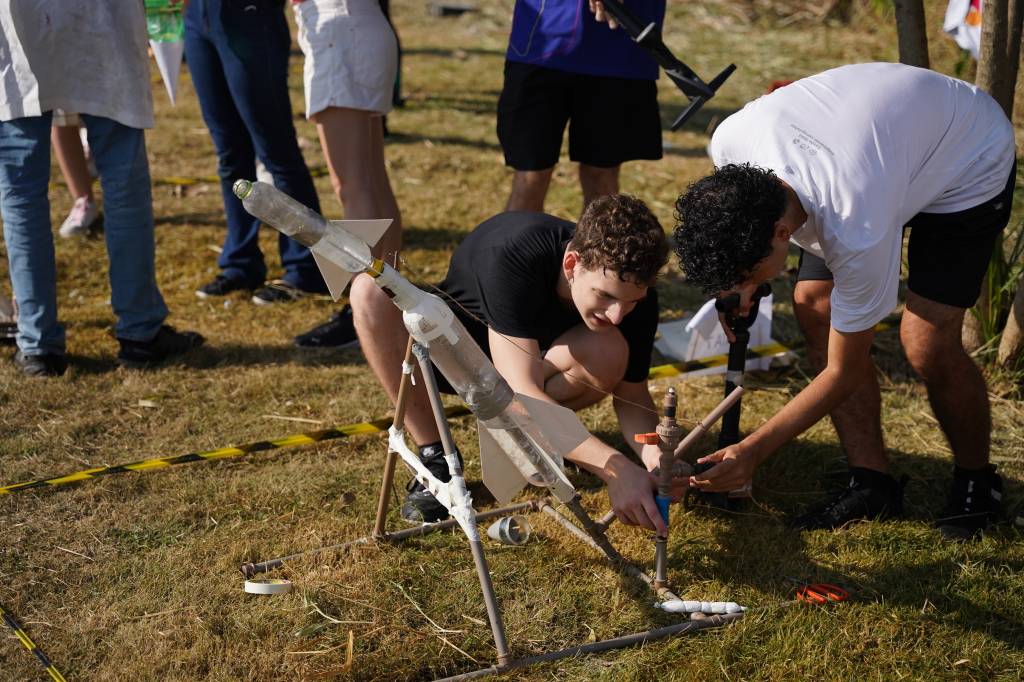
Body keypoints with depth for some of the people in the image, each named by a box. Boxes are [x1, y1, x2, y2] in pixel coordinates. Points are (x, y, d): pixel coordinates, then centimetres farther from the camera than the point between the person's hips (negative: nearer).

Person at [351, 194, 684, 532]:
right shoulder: (510, 257, -39)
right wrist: (615, 469, -55)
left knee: (611, 352, -33)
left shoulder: (634, 293, -25)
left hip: (542, 358, 2)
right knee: (372, 290, -32)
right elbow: (521, 394, -46)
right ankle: (434, 457, -19)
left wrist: (653, 453, -36)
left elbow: (632, 396, -13)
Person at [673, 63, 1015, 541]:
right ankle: (873, 483, 3)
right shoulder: (730, 143, -28)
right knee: (813, 304, -6)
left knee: (926, 342, -19)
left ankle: (976, 482, 8)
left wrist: (752, 452, -26)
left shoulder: (856, 233, -42)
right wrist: (743, 282, -8)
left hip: (970, 165, -7)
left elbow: (843, 374, -27)